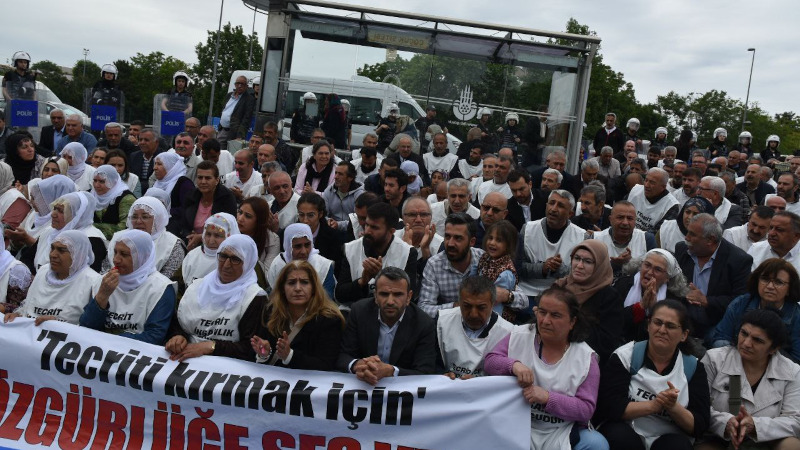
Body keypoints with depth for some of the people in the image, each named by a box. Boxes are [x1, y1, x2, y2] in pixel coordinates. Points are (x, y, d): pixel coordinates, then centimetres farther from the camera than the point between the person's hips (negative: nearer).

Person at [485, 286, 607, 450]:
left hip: (562, 434, 1)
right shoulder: (519, 337, 2)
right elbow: (490, 362, 1)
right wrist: (514, 365, -21)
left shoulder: (586, 358, -2)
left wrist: (548, 397, -23)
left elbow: (586, 409, -6)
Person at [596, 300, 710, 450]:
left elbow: (700, 426, -2)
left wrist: (673, 407, -21)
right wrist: (654, 405, -22)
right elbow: (607, 406, -13)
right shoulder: (625, 356, -2)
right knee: (619, 435, -33)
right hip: (623, 435, -1)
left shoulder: (693, 367, 4)